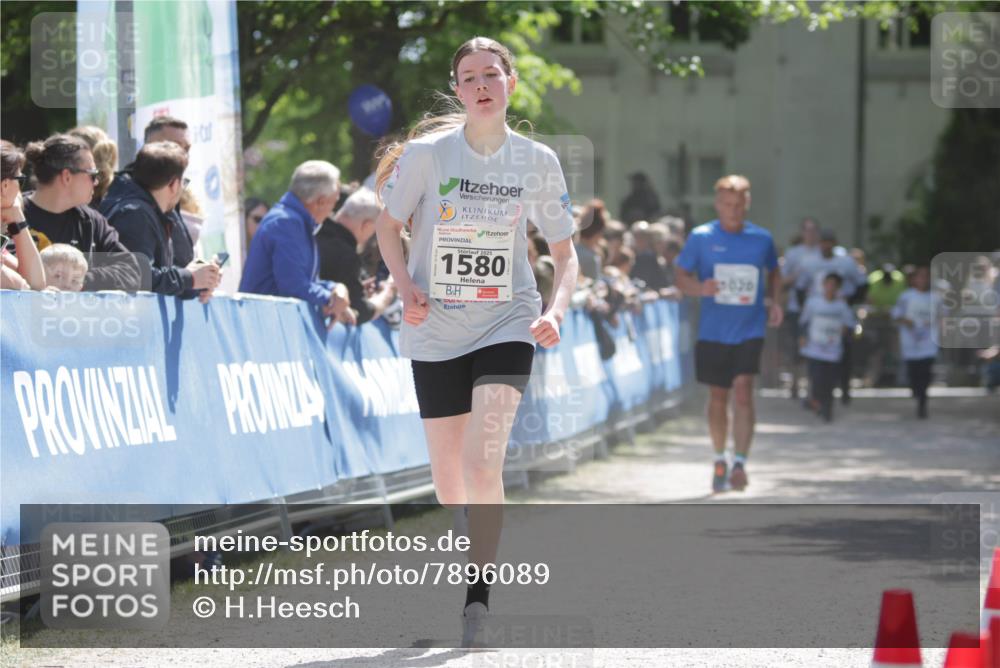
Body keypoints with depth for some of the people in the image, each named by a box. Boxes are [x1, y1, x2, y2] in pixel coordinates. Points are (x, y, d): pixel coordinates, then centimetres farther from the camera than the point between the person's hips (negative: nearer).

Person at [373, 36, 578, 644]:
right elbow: (388, 227, 7)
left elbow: (565, 253, 5)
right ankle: (473, 559, 37)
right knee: (448, 479, 6)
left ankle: (478, 594, -10)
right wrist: (406, 287, -11)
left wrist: (556, 310, -13)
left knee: (483, 464, -20)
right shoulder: (426, 153, -5)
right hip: (436, 333, 1)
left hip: (507, 326, -1)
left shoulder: (537, 161, -2)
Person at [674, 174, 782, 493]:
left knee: (742, 392, -16)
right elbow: (681, 275, 3)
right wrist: (699, 288, -18)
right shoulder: (701, 237, -1)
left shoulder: (762, 239, 3)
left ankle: (740, 463, -17)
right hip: (713, 332, 1)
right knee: (718, 398, 10)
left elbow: (773, 272, 20)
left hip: (750, 331, -1)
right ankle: (719, 459, 30)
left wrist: (773, 300, 3)